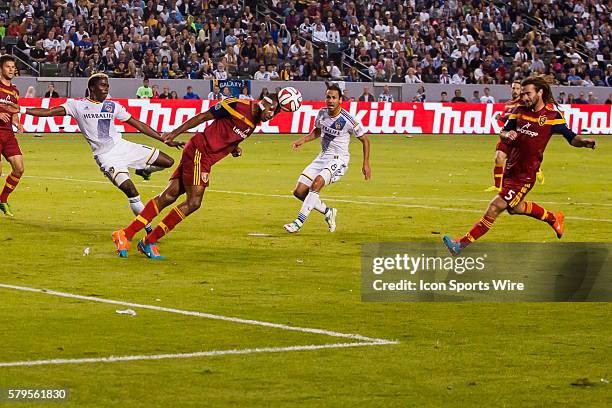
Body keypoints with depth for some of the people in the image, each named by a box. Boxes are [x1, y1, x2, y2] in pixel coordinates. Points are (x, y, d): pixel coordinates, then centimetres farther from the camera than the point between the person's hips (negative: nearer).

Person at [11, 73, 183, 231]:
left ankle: (143, 170, 29)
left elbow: (137, 124, 12)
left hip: (122, 146, 5)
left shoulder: (112, 106, 10)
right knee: (128, 188, -25)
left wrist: (165, 139, 10)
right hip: (106, 156, -4)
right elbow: (50, 112, -6)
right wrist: (21, 109, -16)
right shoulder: (77, 105, 0)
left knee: (167, 162, -3)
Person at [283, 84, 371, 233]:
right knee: (299, 192, -1)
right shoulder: (322, 113, 0)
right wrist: (302, 140, 7)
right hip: (322, 157, 7)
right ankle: (328, 212, 20)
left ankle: (299, 222, -29)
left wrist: (366, 164, -6)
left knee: (317, 183, -32)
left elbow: (365, 140, -4)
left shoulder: (348, 120, -17)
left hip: (339, 159, -7)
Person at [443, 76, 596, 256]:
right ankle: (554, 218, 47)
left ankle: (463, 243, -9)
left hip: (525, 175, -7)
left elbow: (571, 138, -3)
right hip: (511, 169, 7)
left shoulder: (553, 116, -8)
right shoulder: (520, 111, 5)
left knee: (495, 208, -11)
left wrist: (584, 142, -24)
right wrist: (507, 134, -11)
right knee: (515, 207, 25)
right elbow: (503, 132, 13)